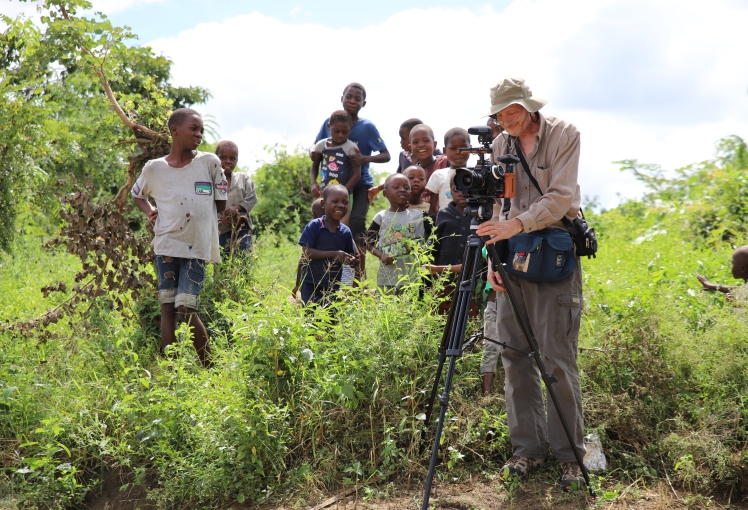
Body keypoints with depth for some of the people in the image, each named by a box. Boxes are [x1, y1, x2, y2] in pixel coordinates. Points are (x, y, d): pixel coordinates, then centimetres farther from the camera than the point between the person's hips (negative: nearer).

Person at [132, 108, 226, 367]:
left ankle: (209, 367, 9)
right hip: (166, 245, 2)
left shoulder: (210, 163, 0)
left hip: (197, 246, -2)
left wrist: (197, 213, 1)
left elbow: (220, 204, 8)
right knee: (167, 306, 2)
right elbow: (137, 194, 22)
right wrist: (149, 211, 5)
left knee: (186, 308, -8)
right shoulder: (154, 168, 4)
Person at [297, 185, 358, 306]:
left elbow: (350, 257, 10)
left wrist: (352, 260, -15)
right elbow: (307, 252, -14)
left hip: (333, 286, 4)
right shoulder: (314, 226, -8)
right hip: (311, 285, -4)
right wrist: (334, 254, -22)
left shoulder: (346, 232, 3)